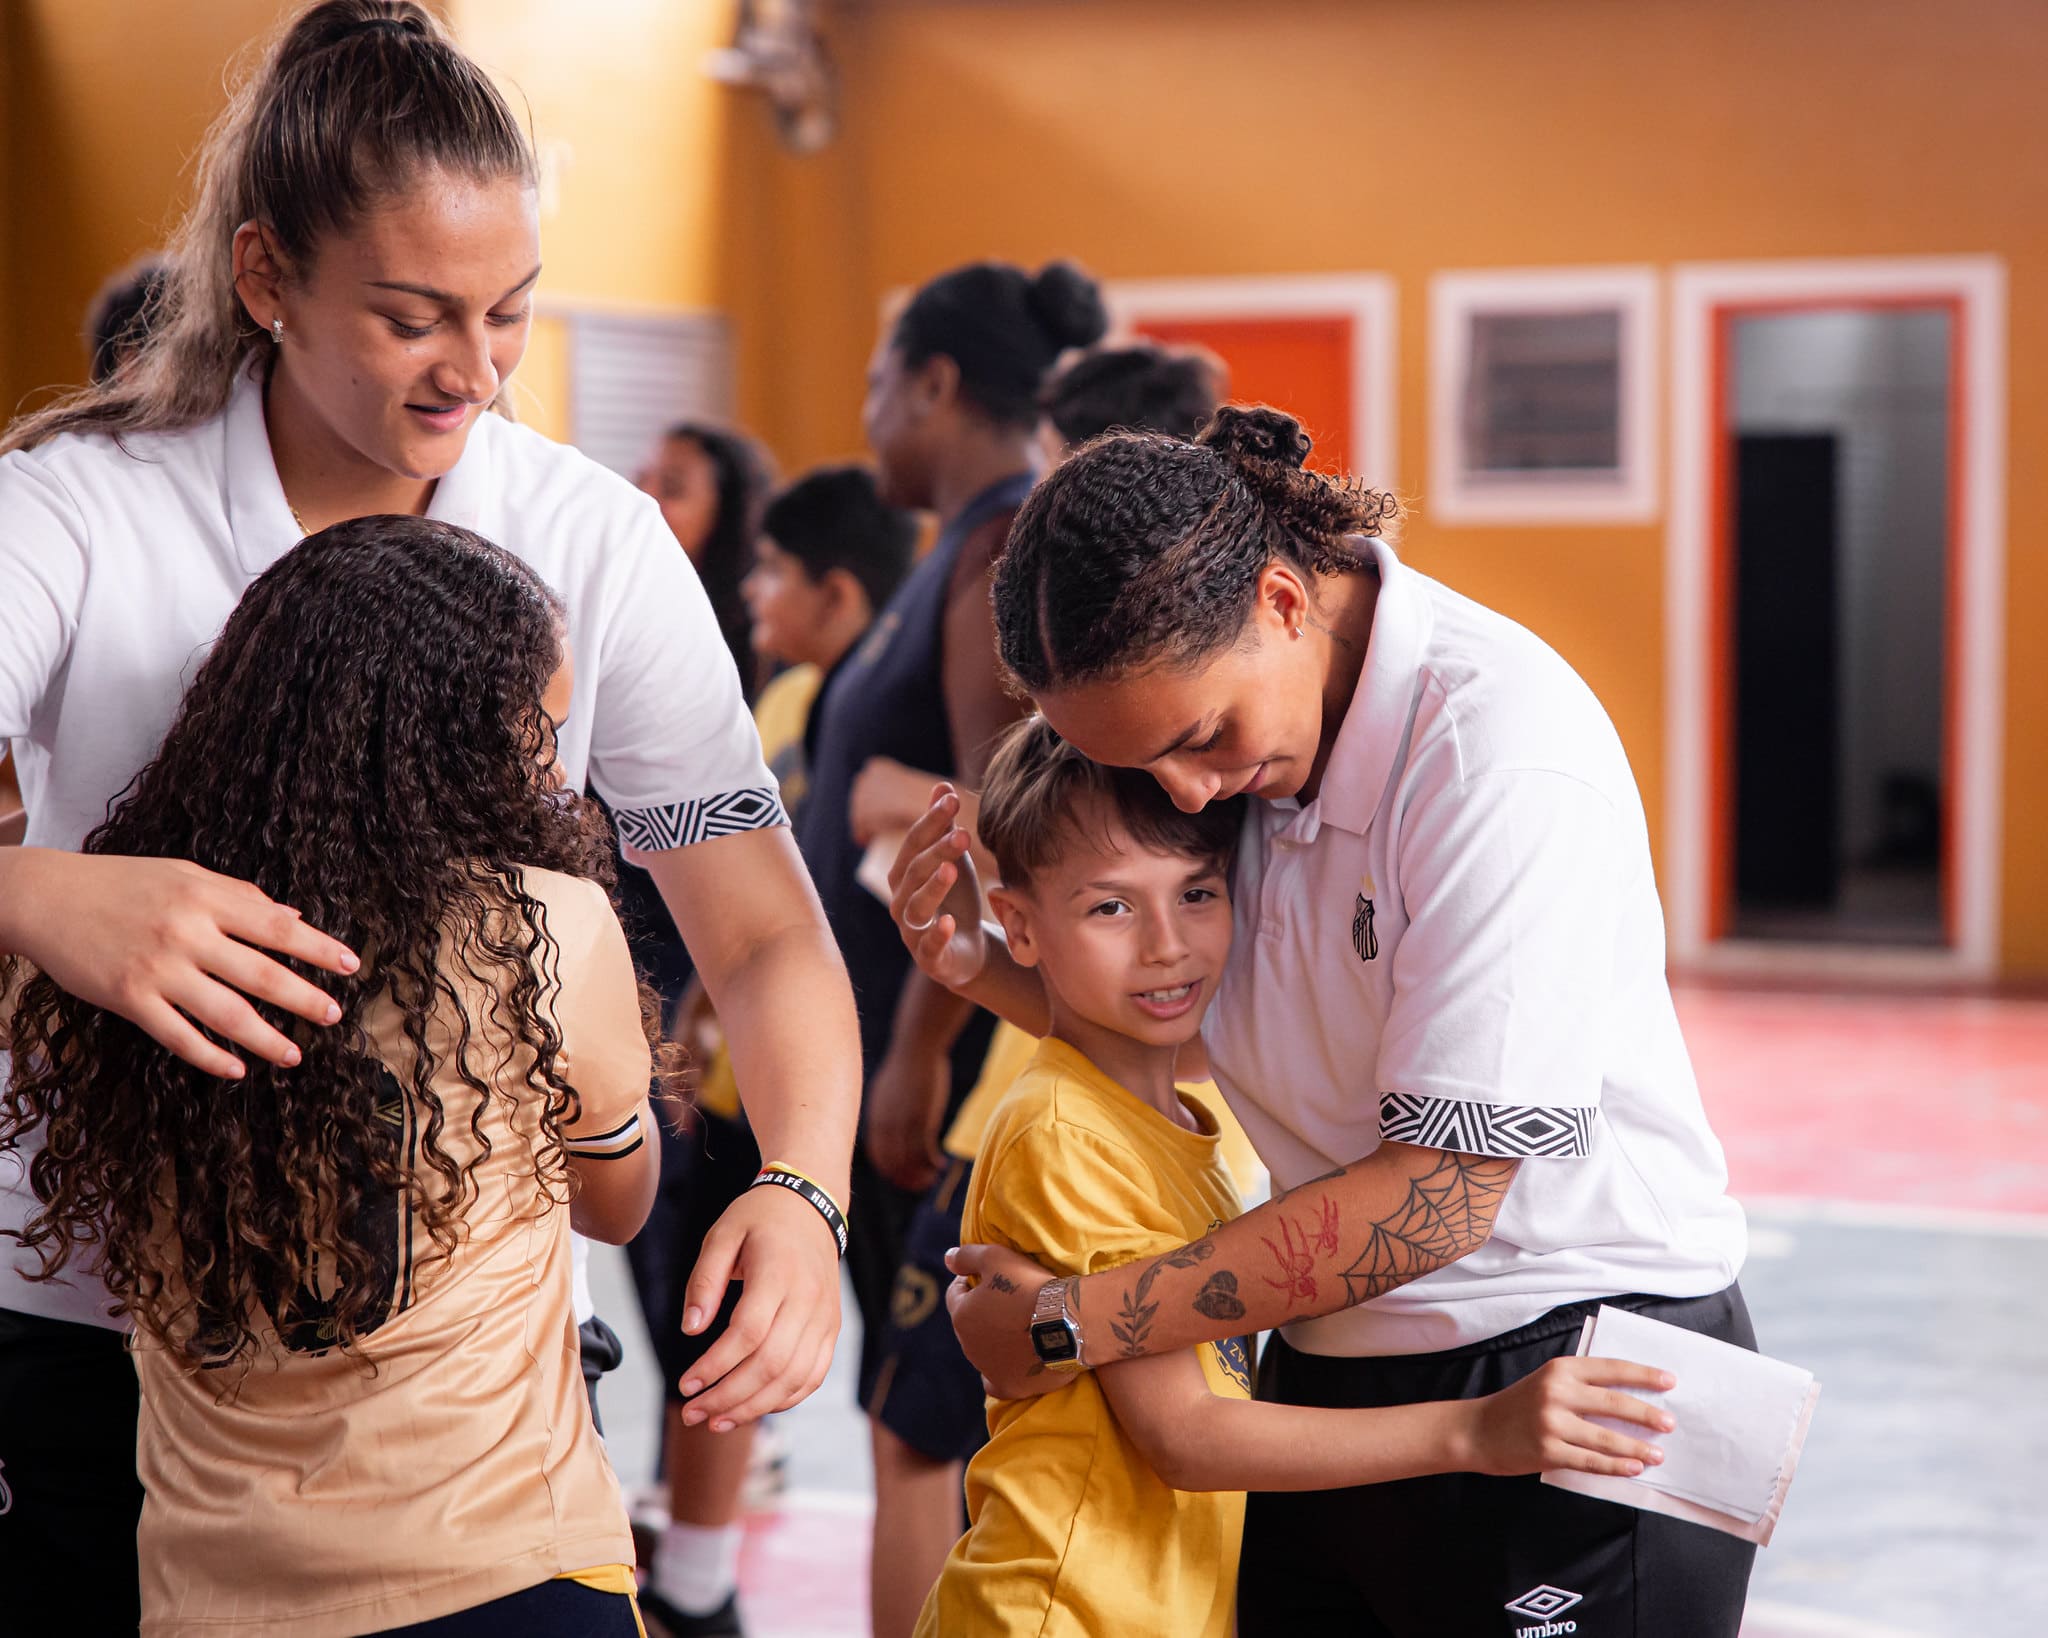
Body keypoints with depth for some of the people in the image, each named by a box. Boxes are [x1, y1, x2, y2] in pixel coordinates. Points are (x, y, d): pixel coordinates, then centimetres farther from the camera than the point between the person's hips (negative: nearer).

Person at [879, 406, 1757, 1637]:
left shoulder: (1502, 743, -24)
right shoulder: (1205, 690, -1)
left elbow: (1438, 1195, -24)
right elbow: (1174, 1020, 14)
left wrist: (1070, 1326, -18)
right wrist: (986, 967, -6)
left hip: (1577, 1381, -6)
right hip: (1327, 1382, 6)